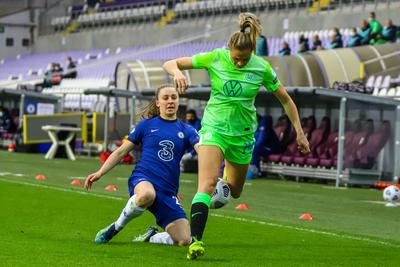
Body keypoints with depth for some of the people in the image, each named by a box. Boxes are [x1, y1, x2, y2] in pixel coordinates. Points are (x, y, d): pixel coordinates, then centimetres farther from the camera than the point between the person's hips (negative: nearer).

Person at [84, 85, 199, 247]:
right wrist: (100, 173, 3)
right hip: (142, 179, -3)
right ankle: (115, 227, -16)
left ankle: (150, 237, 18)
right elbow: (121, 152, 13)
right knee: (146, 195, -43)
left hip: (168, 191, 3)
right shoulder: (146, 125, 9)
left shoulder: (186, 130, 12)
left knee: (184, 240, -13)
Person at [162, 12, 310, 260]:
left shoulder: (262, 68, -8)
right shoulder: (214, 58, -10)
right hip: (214, 127, -2)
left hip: (242, 134, 2)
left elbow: (286, 100, 4)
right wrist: (178, 73, -30)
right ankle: (195, 240, -29)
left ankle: (230, 169, 53)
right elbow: (170, 64, -6)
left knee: (234, 192, 16)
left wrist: (299, 132, 3)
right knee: (207, 183, -23)